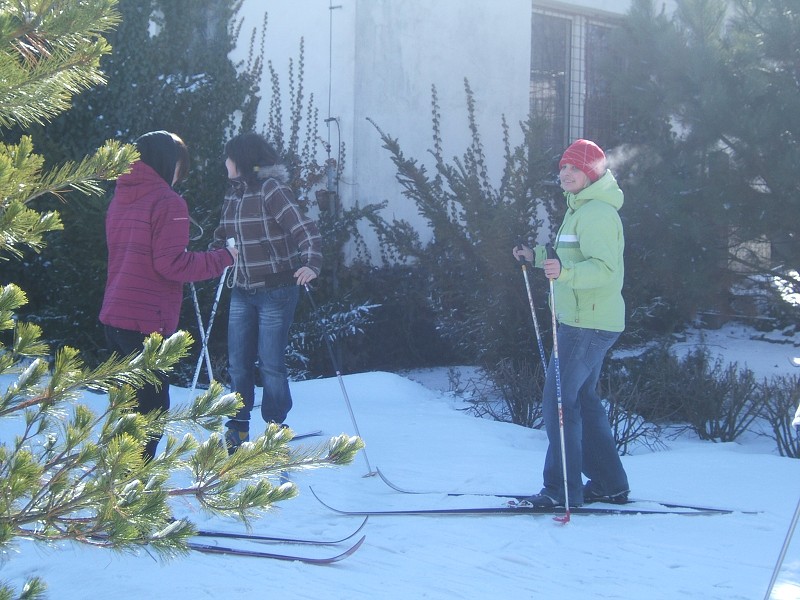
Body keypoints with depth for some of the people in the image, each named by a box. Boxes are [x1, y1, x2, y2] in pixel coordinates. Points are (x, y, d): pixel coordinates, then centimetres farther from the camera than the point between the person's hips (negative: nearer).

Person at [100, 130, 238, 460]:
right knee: (152, 411, -2)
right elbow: (171, 264, -17)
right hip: (147, 321, -8)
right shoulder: (167, 201, -11)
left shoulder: (120, 198, 13)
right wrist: (223, 258, -6)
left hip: (113, 318, 8)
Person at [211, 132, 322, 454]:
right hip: (242, 293, 7)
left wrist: (311, 263, -36)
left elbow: (305, 229, -21)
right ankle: (238, 428, 19)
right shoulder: (233, 195, 9)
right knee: (238, 363, 7)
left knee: (270, 364, -2)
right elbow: (223, 235, 24)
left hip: (276, 291, -7)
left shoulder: (271, 190, -13)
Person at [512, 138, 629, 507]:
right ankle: (609, 484, 24)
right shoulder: (580, 209, 17)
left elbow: (605, 268, -27)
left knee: (559, 401, -9)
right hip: (585, 321, 11)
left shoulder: (597, 213, -16)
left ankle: (562, 489, -5)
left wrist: (564, 271, -42)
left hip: (588, 324, -11)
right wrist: (537, 256, 25)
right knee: (583, 399, 17)